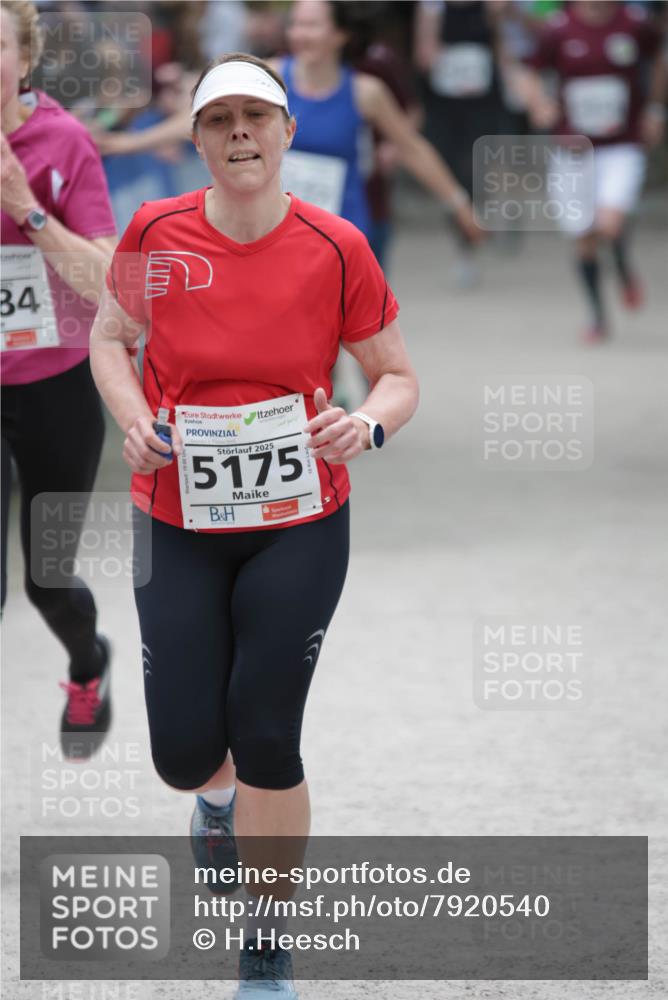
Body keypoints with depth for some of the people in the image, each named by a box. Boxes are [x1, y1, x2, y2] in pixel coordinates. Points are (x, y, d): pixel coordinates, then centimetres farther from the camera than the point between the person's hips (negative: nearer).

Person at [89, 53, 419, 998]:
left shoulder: (336, 249, -9)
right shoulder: (155, 234, -7)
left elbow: (399, 377, 2)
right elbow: (109, 338, 11)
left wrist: (366, 425, -20)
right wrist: (135, 419, -8)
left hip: (298, 528, -1)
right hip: (178, 527, 1)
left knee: (267, 741, -7)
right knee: (185, 750, 0)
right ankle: (218, 797, 42)